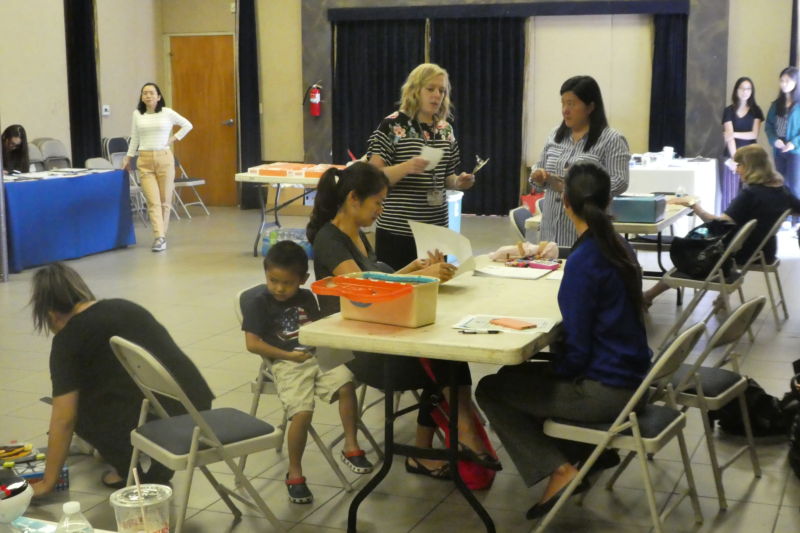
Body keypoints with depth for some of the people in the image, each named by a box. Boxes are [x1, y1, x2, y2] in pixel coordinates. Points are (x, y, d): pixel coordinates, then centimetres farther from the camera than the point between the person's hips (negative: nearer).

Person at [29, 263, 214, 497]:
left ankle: (133, 472, 9)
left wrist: (47, 483, 9)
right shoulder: (123, 306, 19)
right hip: (199, 411, 7)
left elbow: (64, 419, -3)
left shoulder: (68, 339, -1)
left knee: (78, 407, 17)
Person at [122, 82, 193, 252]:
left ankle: (161, 235, 14)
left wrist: (174, 139, 3)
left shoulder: (167, 113, 1)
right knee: (153, 201, -9)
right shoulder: (137, 114, 7)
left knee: (165, 200, 3)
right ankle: (160, 237, -15)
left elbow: (187, 125, 11)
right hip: (144, 161, 1)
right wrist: (128, 158, 14)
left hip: (164, 158, 0)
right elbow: (134, 139, 14)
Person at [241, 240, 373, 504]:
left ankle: (351, 447, -8)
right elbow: (252, 344, -6)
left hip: (316, 356, 5)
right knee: (302, 412, -24)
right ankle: (294, 473, -5)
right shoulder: (258, 304, 0)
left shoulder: (306, 298, 16)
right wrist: (289, 355, -8)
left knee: (345, 384, -24)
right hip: (286, 364, -4)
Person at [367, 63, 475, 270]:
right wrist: (407, 167, -26)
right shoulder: (393, 125, -6)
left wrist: (458, 182, 0)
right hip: (397, 231, -5)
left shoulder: (445, 129, 12)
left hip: (436, 228, 5)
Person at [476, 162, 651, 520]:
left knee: (490, 389, 2)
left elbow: (577, 348, -19)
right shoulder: (619, 247, 4)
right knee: (515, 375, 23)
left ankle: (559, 469, -4)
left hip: (606, 390, -8)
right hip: (628, 377, 9)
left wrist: (552, 370, -1)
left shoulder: (583, 261, -22)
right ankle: (588, 450, 19)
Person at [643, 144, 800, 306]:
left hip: (747, 253, -7)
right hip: (765, 251, 8)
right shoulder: (782, 188, -2)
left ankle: (648, 297, 20)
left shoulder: (750, 193, -24)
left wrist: (693, 205, -27)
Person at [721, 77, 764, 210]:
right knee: (730, 192, -4)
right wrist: (734, 158, -18)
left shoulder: (756, 110, 6)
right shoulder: (729, 111, 2)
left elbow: (754, 135, -4)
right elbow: (729, 136, -8)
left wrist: (735, 134, -16)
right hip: (733, 156, -1)